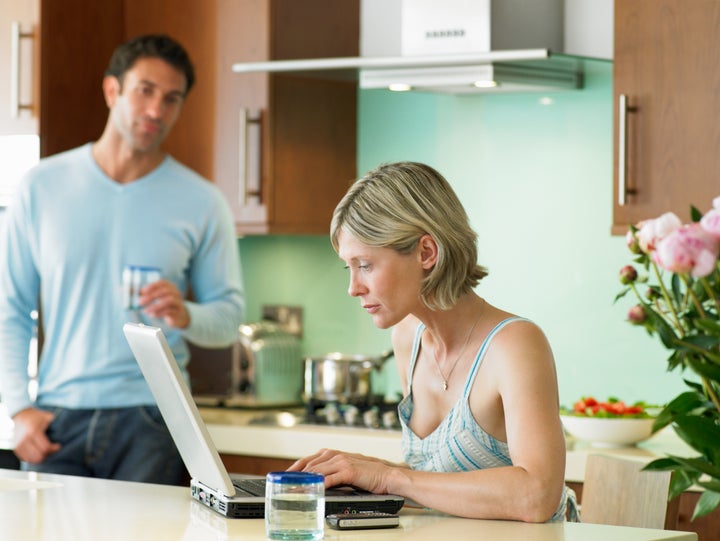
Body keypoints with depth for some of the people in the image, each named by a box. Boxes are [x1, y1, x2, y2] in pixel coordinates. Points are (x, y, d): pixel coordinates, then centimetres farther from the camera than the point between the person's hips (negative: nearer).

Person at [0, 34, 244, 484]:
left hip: (151, 419, -1)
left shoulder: (201, 202, 5)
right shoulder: (44, 186, 6)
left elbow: (230, 316, 7)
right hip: (57, 418, 1)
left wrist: (186, 316, -15)